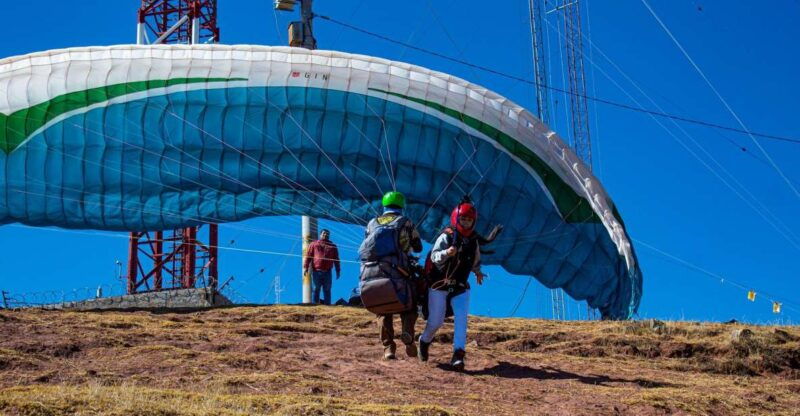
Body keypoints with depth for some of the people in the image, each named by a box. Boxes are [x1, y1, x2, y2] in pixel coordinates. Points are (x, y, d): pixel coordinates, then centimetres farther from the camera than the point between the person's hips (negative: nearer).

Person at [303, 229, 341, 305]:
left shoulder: (332, 246, 17)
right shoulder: (313, 244, 12)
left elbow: (336, 259, 17)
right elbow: (308, 256, 5)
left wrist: (338, 271, 11)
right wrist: (305, 267, -5)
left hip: (327, 272, 1)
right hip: (316, 271, -1)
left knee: (327, 290, 2)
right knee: (316, 289, 1)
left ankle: (327, 304, 4)